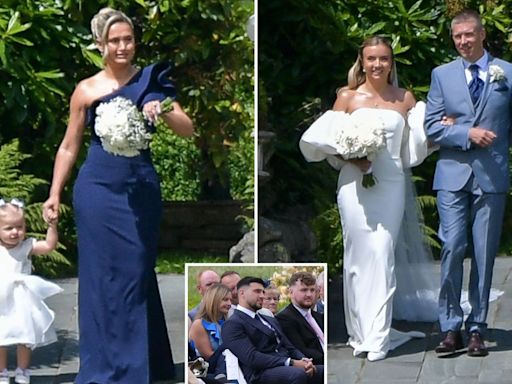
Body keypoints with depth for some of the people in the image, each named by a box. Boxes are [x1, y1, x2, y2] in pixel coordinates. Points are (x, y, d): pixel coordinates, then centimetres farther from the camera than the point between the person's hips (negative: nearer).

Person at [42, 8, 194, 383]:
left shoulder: (152, 82, 3)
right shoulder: (86, 90, 1)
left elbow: (188, 129, -1)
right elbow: (69, 148, 8)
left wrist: (164, 111, -20)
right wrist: (54, 194, 2)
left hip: (141, 190, 1)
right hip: (98, 190, -1)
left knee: (137, 274, 6)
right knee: (102, 276, 2)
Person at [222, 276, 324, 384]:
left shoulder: (271, 321, 29)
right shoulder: (232, 324, 0)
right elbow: (251, 357, -13)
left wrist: (304, 361, -3)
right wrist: (291, 363, -18)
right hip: (262, 373, -8)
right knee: (298, 374, -38)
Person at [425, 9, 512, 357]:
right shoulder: (442, 75, 9)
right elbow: (431, 126, 3)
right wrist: (467, 134, -10)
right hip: (453, 175, 0)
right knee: (452, 249, -8)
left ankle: (477, 330, 11)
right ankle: (451, 328, 1)